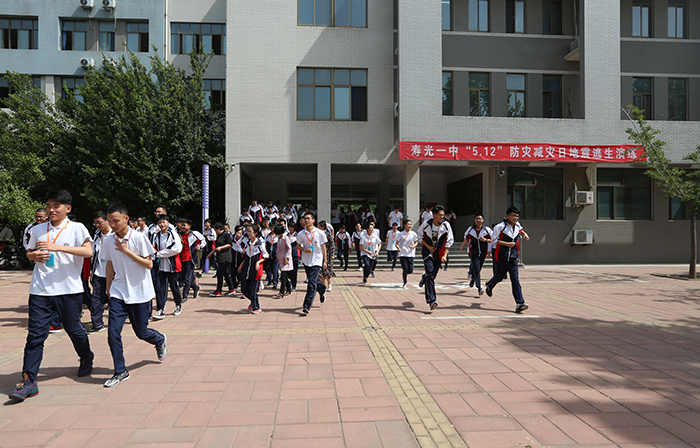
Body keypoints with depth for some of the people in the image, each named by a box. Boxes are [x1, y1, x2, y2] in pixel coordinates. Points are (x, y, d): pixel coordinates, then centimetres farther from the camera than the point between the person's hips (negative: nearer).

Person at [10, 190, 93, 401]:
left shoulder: (77, 228, -3)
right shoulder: (37, 230, 10)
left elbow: (88, 251, -18)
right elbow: (29, 252, 23)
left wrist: (57, 247, -24)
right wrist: (34, 255, -1)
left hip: (69, 289, -3)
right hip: (40, 290, 3)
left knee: (73, 328, 9)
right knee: (35, 333, -3)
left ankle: (86, 359, 37)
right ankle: (28, 381, 1)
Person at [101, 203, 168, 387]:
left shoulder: (139, 237, -11)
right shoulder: (108, 240, 2)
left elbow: (149, 264, -13)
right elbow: (110, 265, 15)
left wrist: (127, 251, -19)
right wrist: (108, 289, 15)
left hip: (140, 293, -3)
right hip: (118, 293, 3)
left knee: (141, 332, 6)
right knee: (113, 332, -7)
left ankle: (160, 340, 41)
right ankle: (120, 372, 7)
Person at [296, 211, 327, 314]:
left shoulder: (320, 233, -5)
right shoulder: (301, 234, -1)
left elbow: (323, 247, 2)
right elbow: (298, 246, 10)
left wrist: (325, 260, 2)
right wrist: (304, 250, -12)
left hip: (317, 260, -3)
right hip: (306, 260, 4)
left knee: (312, 282, -13)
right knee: (314, 280, 17)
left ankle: (307, 306, -12)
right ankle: (322, 291, 49)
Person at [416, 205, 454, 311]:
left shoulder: (446, 226, -8)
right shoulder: (426, 224, -12)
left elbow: (449, 241, -1)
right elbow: (419, 236, 4)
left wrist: (445, 255, -8)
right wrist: (428, 246, -7)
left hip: (439, 254, 3)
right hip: (428, 253, -2)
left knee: (433, 275, 10)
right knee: (430, 275, -14)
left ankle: (424, 278, 49)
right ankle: (432, 300, -14)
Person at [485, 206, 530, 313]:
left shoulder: (517, 225, 8)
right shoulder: (500, 226, -12)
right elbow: (494, 240, -11)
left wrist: (524, 234, 12)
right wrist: (507, 244, -18)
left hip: (513, 257, 4)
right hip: (502, 256, -4)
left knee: (515, 279, -5)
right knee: (500, 276, 11)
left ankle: (519, 303, -10)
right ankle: (489, 285, 46)